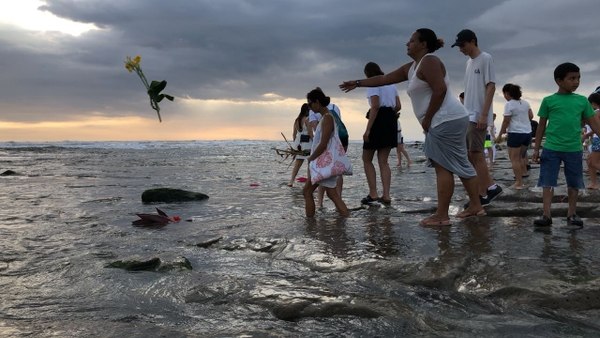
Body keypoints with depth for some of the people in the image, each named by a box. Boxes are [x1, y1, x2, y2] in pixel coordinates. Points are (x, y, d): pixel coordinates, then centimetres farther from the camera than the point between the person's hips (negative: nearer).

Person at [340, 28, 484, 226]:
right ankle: (476, 206, 19)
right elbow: (384, 79, 25)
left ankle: (441, 216, -4)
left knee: (443, 167, -8)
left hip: (446, 121, -10)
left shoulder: (429, 61, -10)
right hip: (448, 121, 10)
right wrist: (357, 83, 28)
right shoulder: (411, 67, 20)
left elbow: (440, 90, -22)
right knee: (459, 164, 12)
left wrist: (427, 118, -16)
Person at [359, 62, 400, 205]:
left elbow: (375, 106, -17)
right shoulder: (391, 83, 18)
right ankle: (386, 195, -1)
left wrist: (368, 129, -20)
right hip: (391, 121, 7)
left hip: (378, 121, -7)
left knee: (367, 159, 5)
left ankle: (373, 194, -3)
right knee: (383, 161, 7)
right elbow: (398, 106, 13)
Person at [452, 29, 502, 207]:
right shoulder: (469, 62, 17)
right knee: (468, 154, 8)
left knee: (476, 154, -7)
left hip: (478, 116, -9)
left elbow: (491, 87, -13)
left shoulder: (486, 58, -7)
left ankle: (482, 195, 2)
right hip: (467, 116, 9)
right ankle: (492, 186, 18)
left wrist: (484, 114, -20)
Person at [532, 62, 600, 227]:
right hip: (551, 149, -2)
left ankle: (572, 214, 23)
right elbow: (541, 126, 5)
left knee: (574, 184, 10)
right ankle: (546, 215, 3)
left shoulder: (582, 101, 5)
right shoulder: (549, 101, 0)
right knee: (548, 182, -2)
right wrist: (536, 149, 4)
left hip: (574, 149, 2)